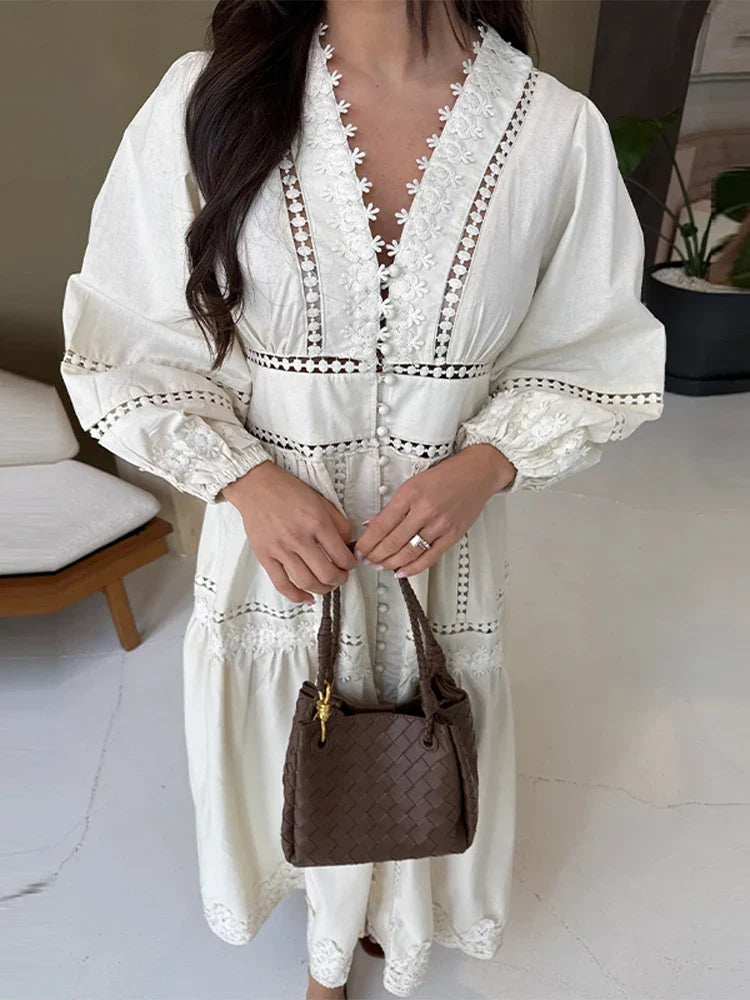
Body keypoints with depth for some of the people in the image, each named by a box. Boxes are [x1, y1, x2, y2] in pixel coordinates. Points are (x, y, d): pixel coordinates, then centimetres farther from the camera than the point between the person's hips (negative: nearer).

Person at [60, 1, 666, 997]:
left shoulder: (560, 130, -11)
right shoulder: (208, 98, -11)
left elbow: (594, 362, 0)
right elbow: (128, 349, -5)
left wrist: (485, 464, -18)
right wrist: (247, 479, -19)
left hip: (443, 545, 1)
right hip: (275, 532, 0)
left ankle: (392, 917, 61)